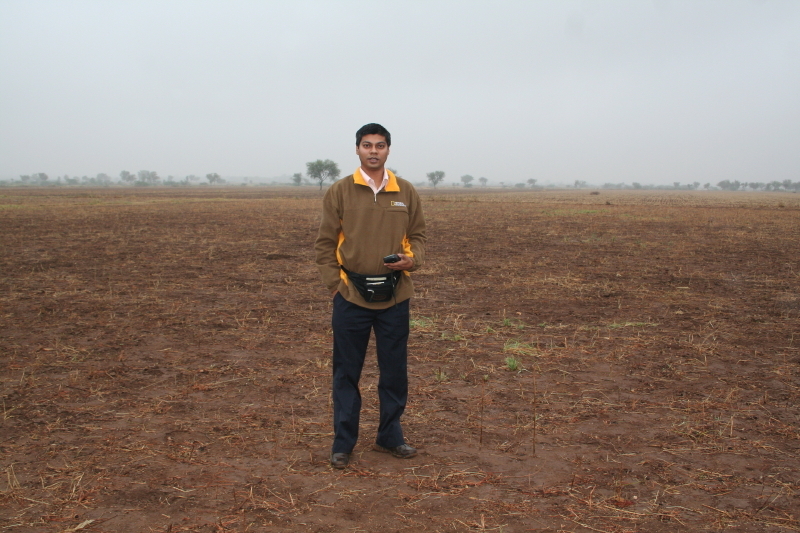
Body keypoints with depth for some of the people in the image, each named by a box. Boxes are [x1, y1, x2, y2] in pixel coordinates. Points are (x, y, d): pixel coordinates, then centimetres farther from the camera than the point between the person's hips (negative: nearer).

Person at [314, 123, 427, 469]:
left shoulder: (406, 193, 6)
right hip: (351, 296, -2)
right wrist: (334, 282, -6)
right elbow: (324, 243, 1)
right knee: (346, 373, 6)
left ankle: (390, 437, 26)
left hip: (395, 297, 2)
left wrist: (412, 259, -9)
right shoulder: (339, 191, 0)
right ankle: (343, 443, 17)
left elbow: (417, 235, 12)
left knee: (395, 371, 10)